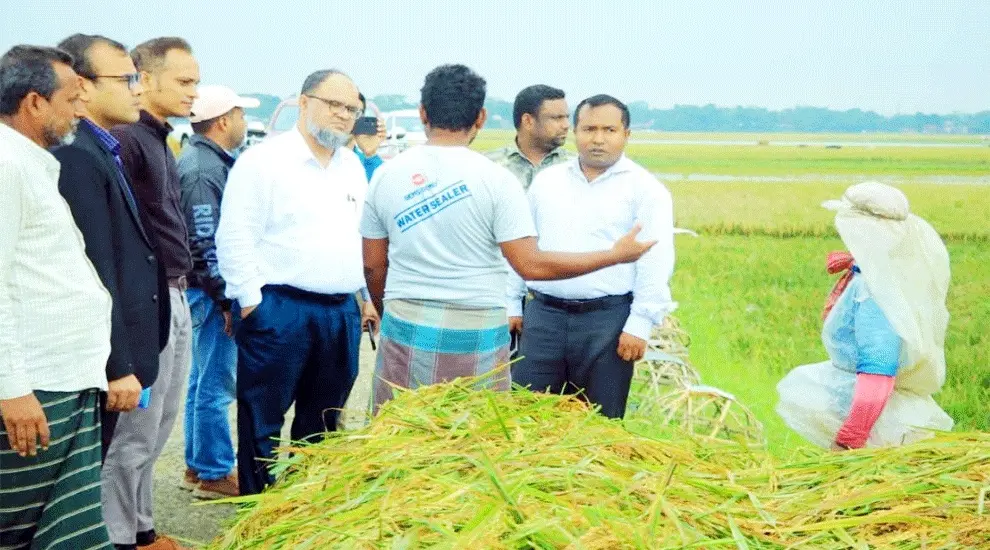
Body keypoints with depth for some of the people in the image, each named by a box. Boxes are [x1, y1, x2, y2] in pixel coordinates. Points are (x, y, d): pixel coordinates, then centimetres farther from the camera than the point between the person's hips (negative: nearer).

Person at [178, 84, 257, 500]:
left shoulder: (210, 161, 14)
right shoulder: (203, 169, -18)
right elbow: (205, 243, -21)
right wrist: (226, 300, -19)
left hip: (210, 293, 11)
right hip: (211, 294, -11)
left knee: (203, 382, 17)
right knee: (216, 386, -3)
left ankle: (198, 467, 27)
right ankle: (214, 474, 6)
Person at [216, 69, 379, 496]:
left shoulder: (352, 165, 15)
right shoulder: (264, 160, -7)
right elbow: (235, 239, -10)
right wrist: (252, 302, -13)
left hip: (342, 311, 7)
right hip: (279, 311, -7)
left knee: (322, 421, 14)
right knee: (263, 420, 2)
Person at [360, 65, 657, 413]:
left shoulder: (386, 175, 4)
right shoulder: (494, 179, -8)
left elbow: (373, 266, 9)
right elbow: (531, 265, -12)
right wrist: (616, 255, -2)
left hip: (405, 328, 3)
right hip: (475, 336, -3)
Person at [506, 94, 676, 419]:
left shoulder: (645, 189, 0)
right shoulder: (546, 181, 13)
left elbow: (655, 262, -6)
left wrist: (640, 324, -12)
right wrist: (512, 303, 13)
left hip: (608, 319, -3)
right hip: (543, 315, 4)